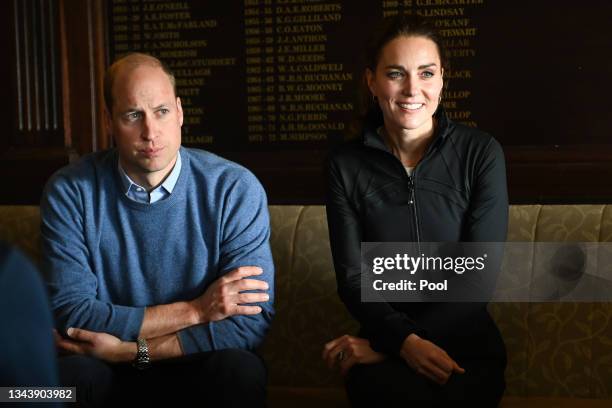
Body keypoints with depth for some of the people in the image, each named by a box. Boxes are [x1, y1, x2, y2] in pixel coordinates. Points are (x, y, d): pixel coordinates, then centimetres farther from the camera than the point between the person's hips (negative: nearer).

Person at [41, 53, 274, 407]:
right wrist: (194, 310, -18)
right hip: (111, 374, 0)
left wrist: (130, 348, -21)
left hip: (199, 363, 1)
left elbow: (251, 323, -17)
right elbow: (71, 313, -15)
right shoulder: (70, 193, -9)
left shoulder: (235, 189, -12)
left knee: (239, 370, -31)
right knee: (65, 376, -31)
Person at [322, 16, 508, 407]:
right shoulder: (346, 163, 3)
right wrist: (405, 341, -20)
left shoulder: (482, 153, -2)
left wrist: (381, 343, -13)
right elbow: (352, 278, -1)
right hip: (386, 347, 0)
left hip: (465, 344, 0)